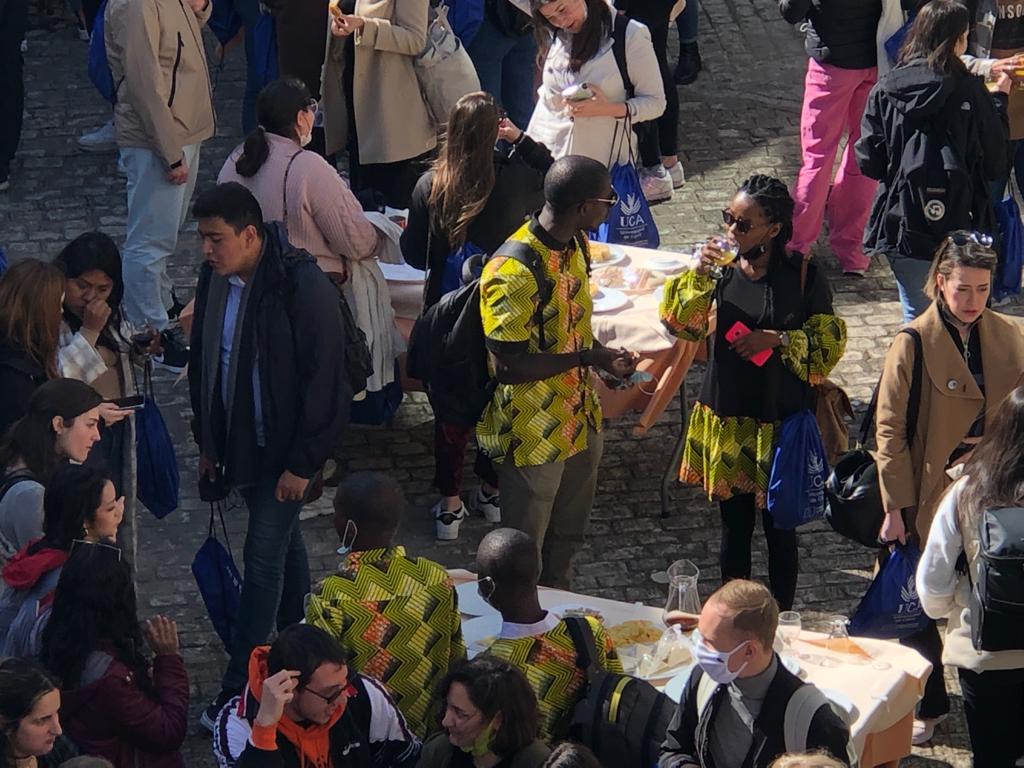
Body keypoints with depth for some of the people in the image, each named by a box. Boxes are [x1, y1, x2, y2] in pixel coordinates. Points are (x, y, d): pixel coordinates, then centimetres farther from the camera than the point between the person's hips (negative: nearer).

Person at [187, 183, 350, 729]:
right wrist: (208, 441, 12)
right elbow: (204, 361, 11)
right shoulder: (215, 279, -3)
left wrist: (303, 462, -19)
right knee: (282, 540, 20)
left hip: (287, 447, -7)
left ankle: (240, 690, -1)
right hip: (240, 440, 7)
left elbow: (323, 378, -21)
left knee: (263, 555, -6)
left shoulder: (303, 287, -24)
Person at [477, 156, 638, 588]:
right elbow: (508, 366, -29)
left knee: (568, 535, 26)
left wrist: (603, 357, 0)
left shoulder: (575, 244, -3)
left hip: (580, 417, 8)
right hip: (533, 433, -8)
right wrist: (589, 357, -27)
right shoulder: (513, 274, -31)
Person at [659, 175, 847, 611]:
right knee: (734, 523, 13)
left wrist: (777, 341, -17)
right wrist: (699, 277, -19)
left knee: (779, 526, 8)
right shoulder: (722, 267, -2)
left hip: (780, 422, -3)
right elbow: (681, 325, -7)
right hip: (726, 418, 3)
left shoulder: (802, 276, -9)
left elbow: (828, 341, -4)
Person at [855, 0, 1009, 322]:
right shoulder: (969, 91, -9)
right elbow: (995, 162, -1)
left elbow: (869, 164, -2)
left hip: (901, 224, 2)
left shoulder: (884, 90, -2)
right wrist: (998, 100, 12)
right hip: (960, 228, -2)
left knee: (917, 317, 12)